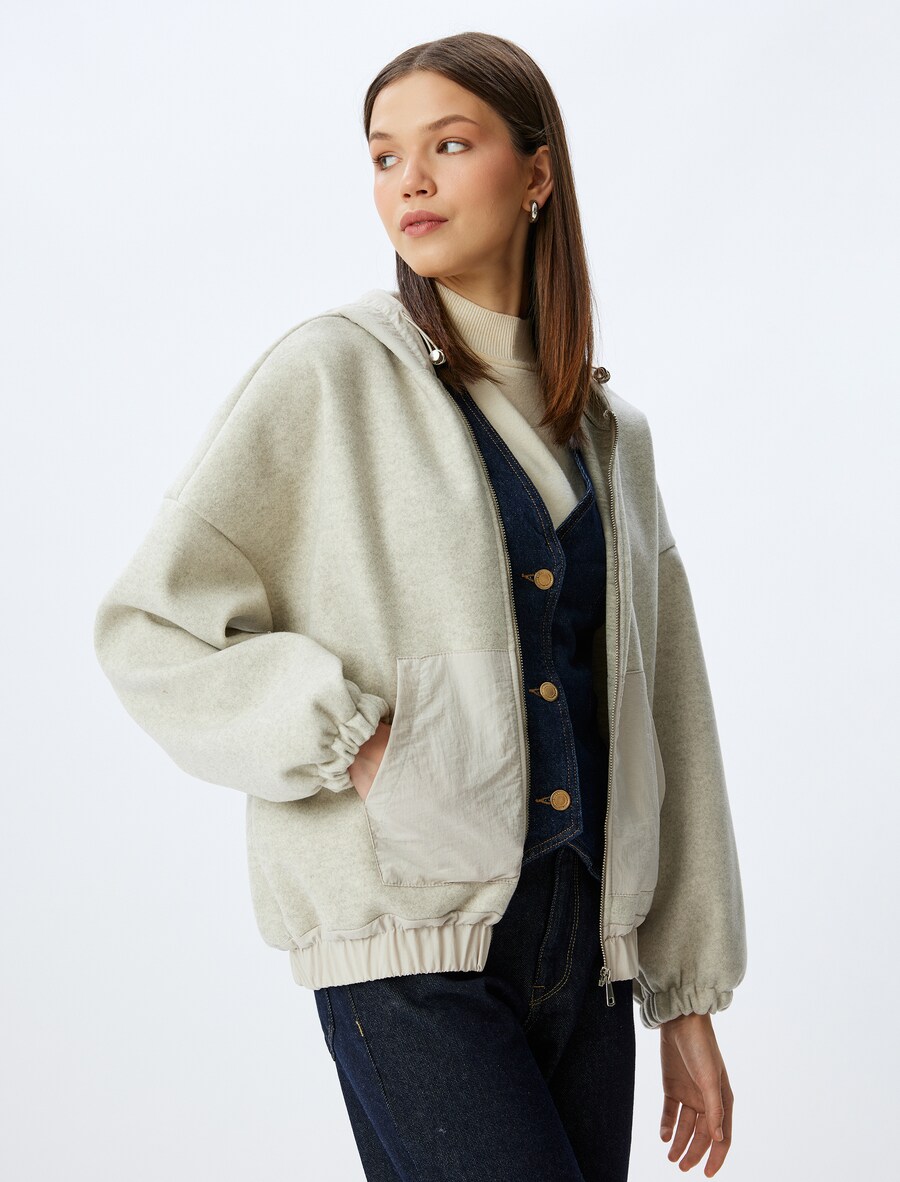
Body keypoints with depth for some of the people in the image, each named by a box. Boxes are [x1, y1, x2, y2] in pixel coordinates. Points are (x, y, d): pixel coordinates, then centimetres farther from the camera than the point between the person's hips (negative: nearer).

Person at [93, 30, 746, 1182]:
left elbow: (664, 722, 14)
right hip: (414, 938, -5)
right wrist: (356, 744, -14)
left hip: (589, 936, 5)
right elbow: (146, 624, -3)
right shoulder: (329, 376, -2)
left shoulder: (608, 429, 12)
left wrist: (689, 998, 13)